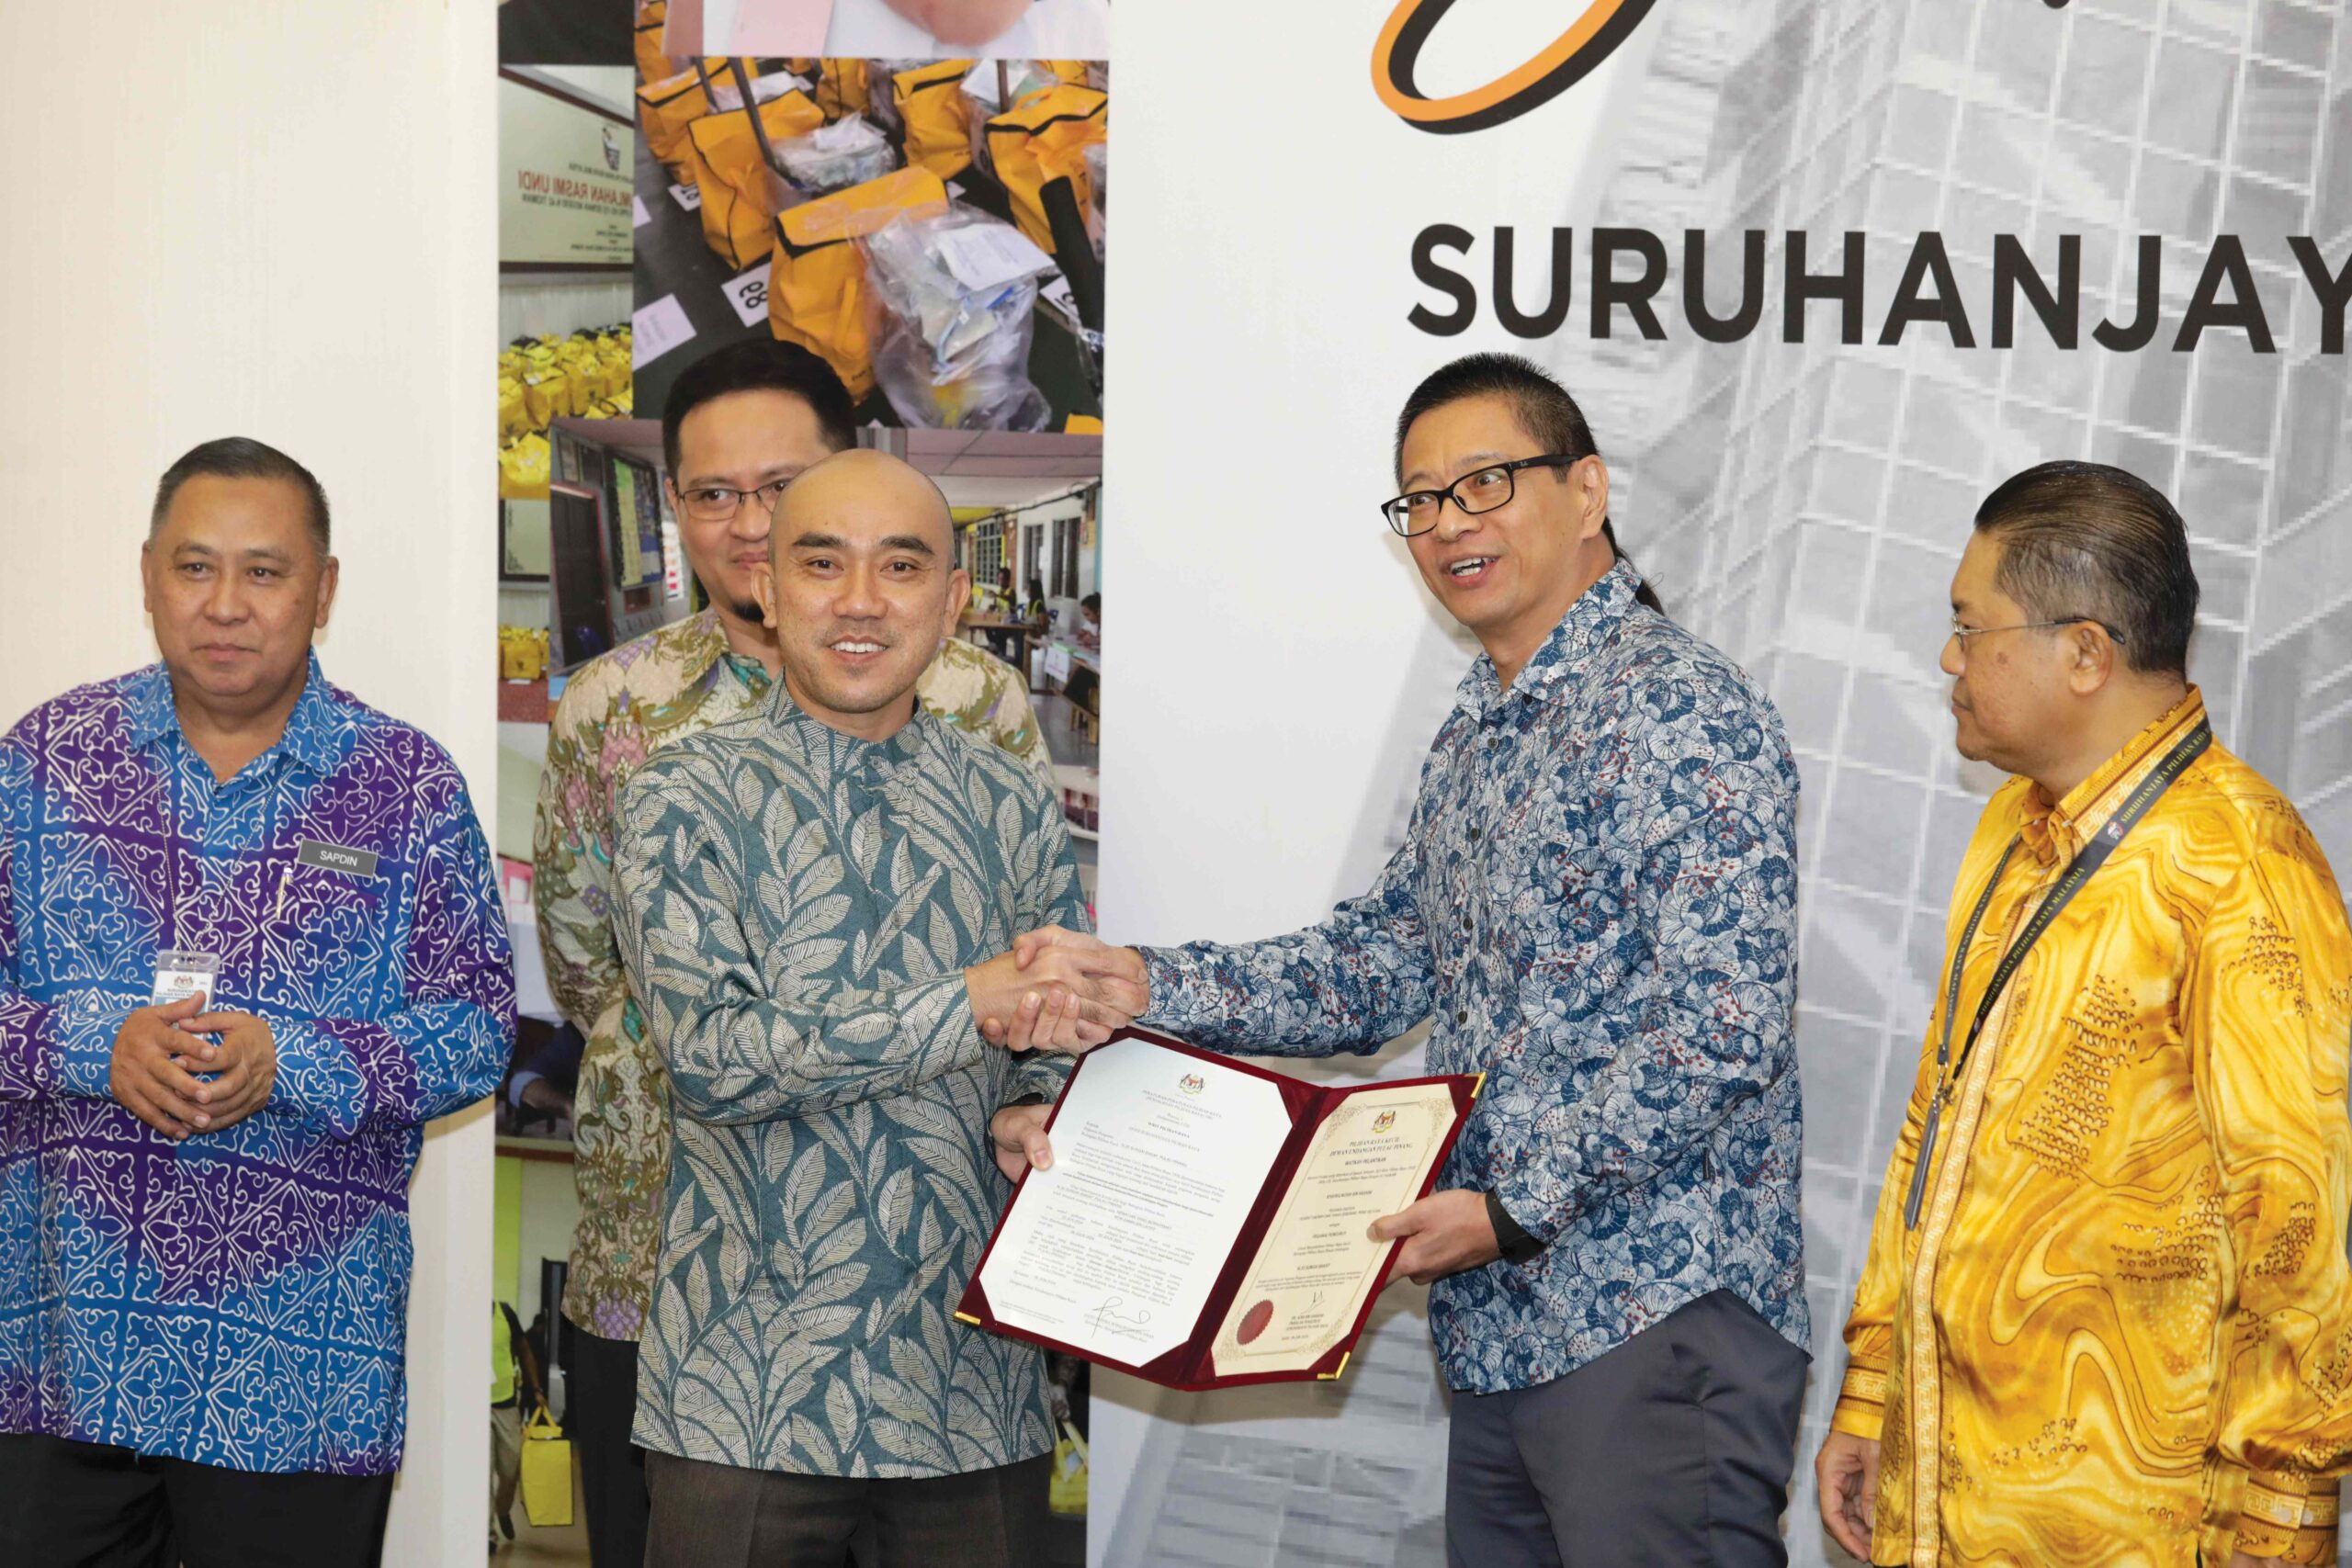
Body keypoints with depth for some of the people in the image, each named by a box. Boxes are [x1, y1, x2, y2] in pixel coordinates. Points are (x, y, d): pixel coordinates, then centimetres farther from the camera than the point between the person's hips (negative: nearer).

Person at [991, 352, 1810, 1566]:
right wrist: (1144, 983, 5)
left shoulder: (1689, 716, -12)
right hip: (1501, 1326, 9)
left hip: (1656, 1320, -9)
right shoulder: (1474, 738, 17)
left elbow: (1723, 1038, -18)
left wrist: (1515, 1209, -19)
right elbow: (1382, 963, 17)